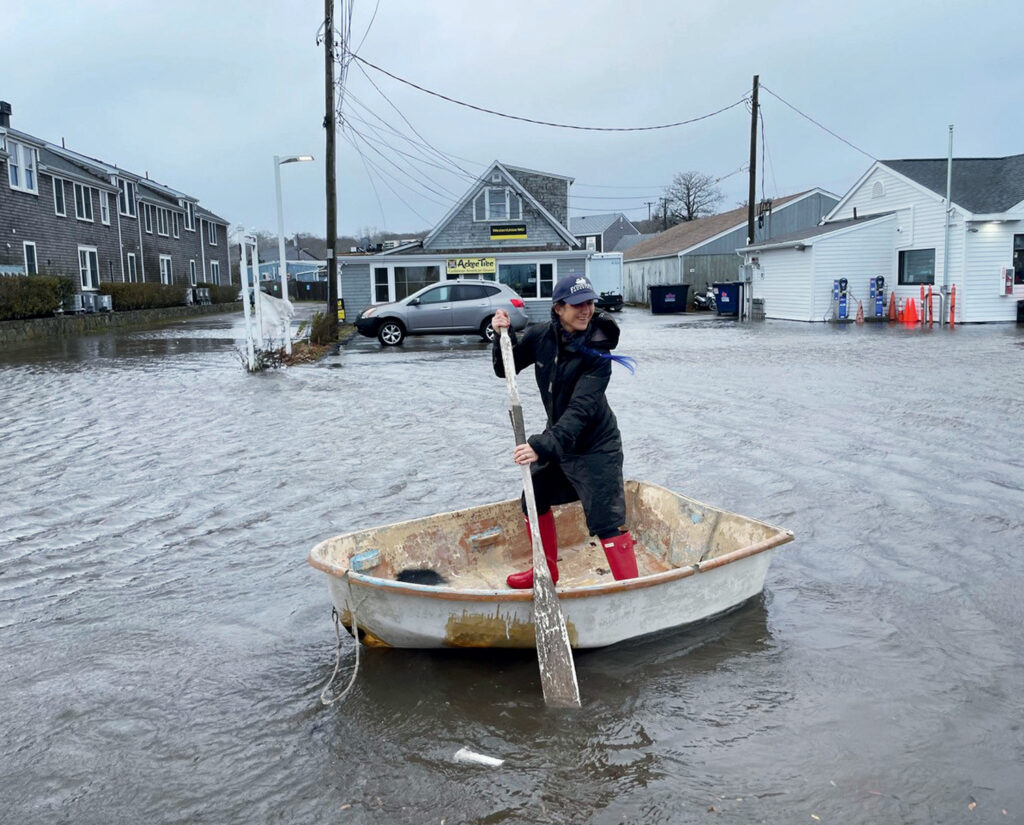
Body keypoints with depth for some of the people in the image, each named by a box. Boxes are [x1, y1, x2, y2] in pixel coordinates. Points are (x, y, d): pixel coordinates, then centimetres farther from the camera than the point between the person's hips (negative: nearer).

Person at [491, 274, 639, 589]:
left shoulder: (597, 350, -24)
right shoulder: (540, 336, -8)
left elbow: (581, 410, -32)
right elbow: (505, 369, 4)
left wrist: (544, 445, -42)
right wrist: (503, 335, -15)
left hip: (594, 445, -7)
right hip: (557, 439, 7)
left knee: (607, 522, -11)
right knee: (534, 501, 19)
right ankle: (546, 571, 40)